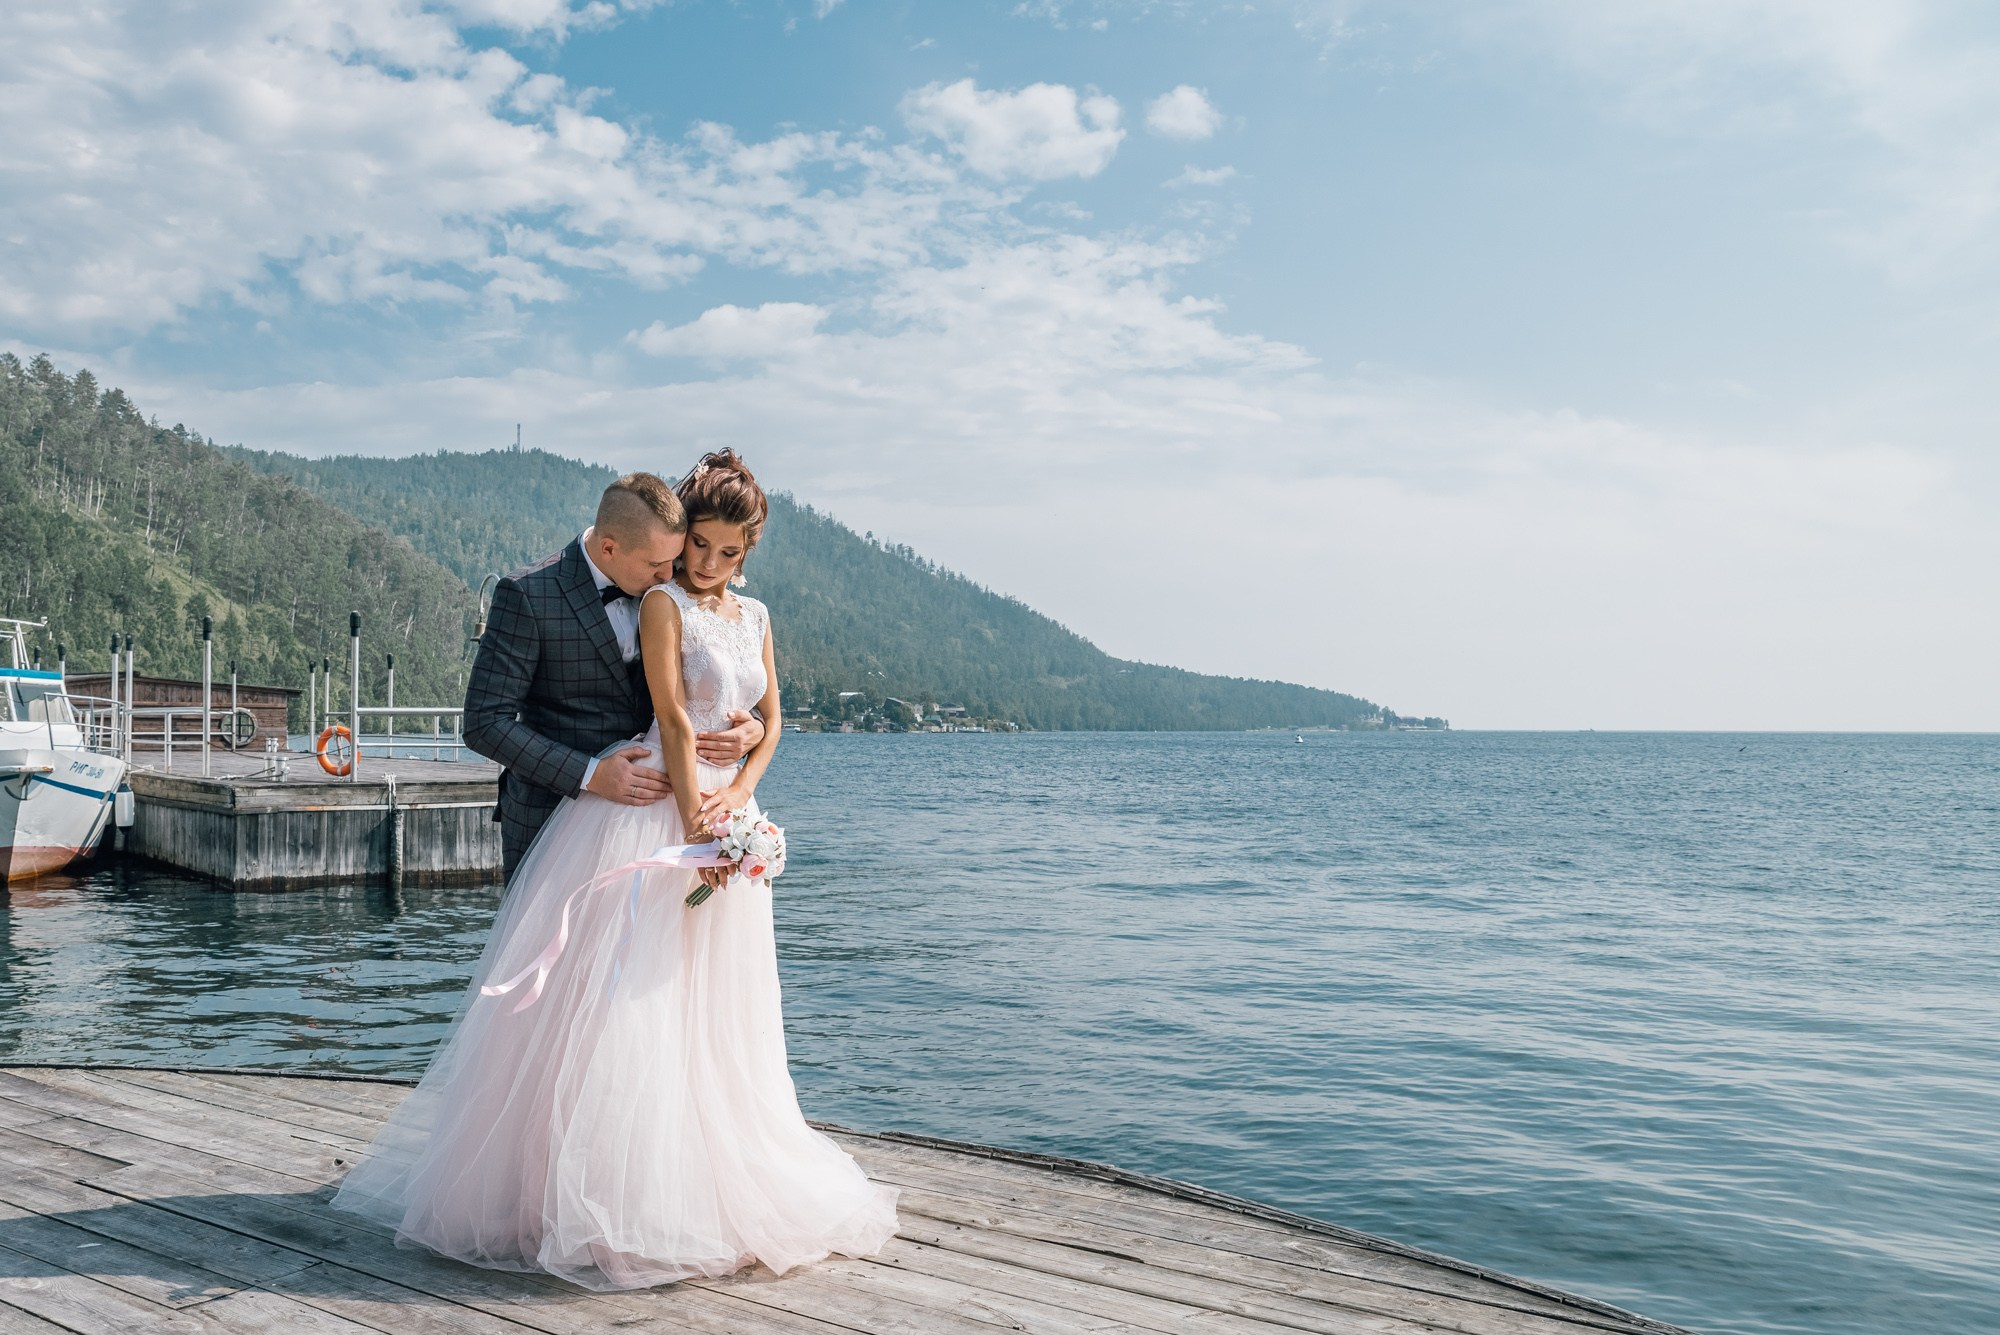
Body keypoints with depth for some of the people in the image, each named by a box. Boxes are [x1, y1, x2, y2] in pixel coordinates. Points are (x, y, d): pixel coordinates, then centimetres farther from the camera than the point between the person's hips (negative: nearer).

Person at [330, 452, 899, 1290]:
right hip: (658, 812, -7)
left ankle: (711, 1183, 23)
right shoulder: (663, 604, -4)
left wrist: (738, 794, -6)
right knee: (629, 996, -7)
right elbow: (675, 721, -12)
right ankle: (613, 1198, -1)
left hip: (727, 815, 7)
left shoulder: (754, 616, 16)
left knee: (715, 1017, 12)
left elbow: (770, 722, 11)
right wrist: (696, 819, -17)